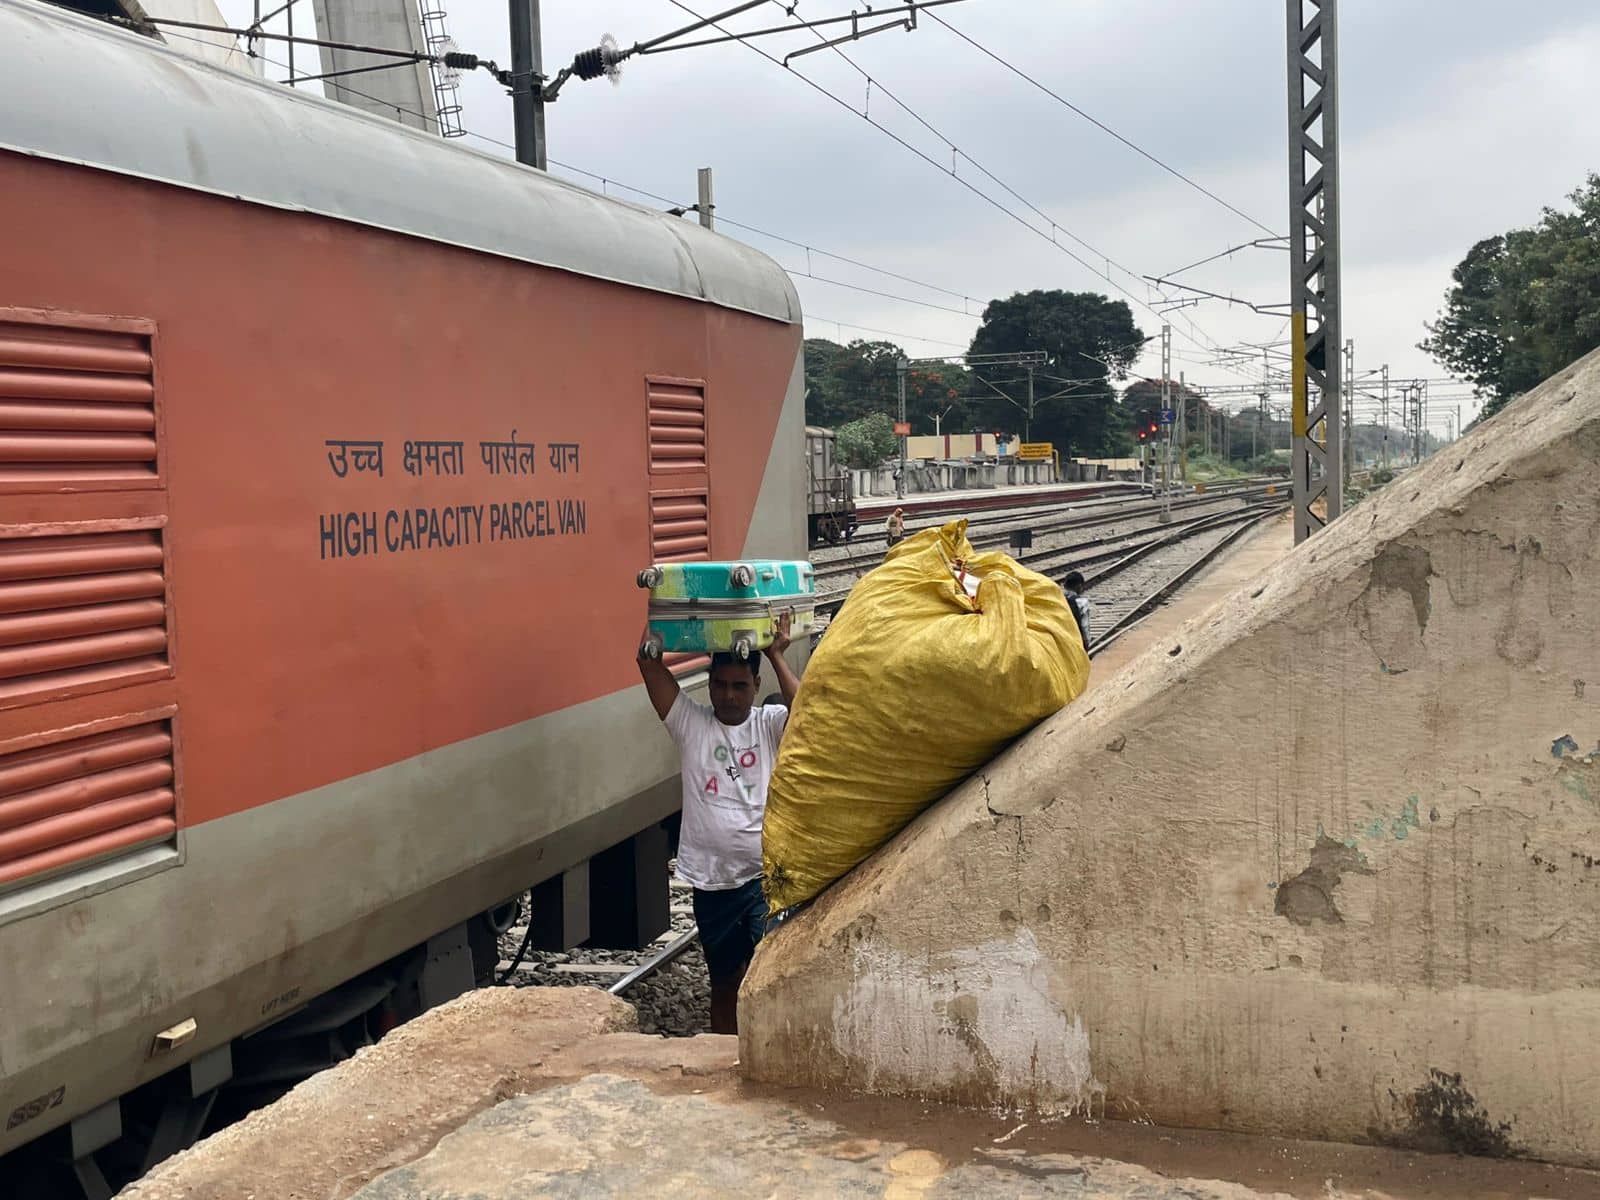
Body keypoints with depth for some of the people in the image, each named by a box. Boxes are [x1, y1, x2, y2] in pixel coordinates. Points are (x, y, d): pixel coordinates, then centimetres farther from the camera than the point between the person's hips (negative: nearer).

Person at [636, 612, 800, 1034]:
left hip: (766, 875, -2)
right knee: (724, 983, 15)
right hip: (711, 880, 2)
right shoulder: (690, 723, 3)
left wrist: (776, 656, -15)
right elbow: (648, 662, -5)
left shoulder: (771, 725, 2)